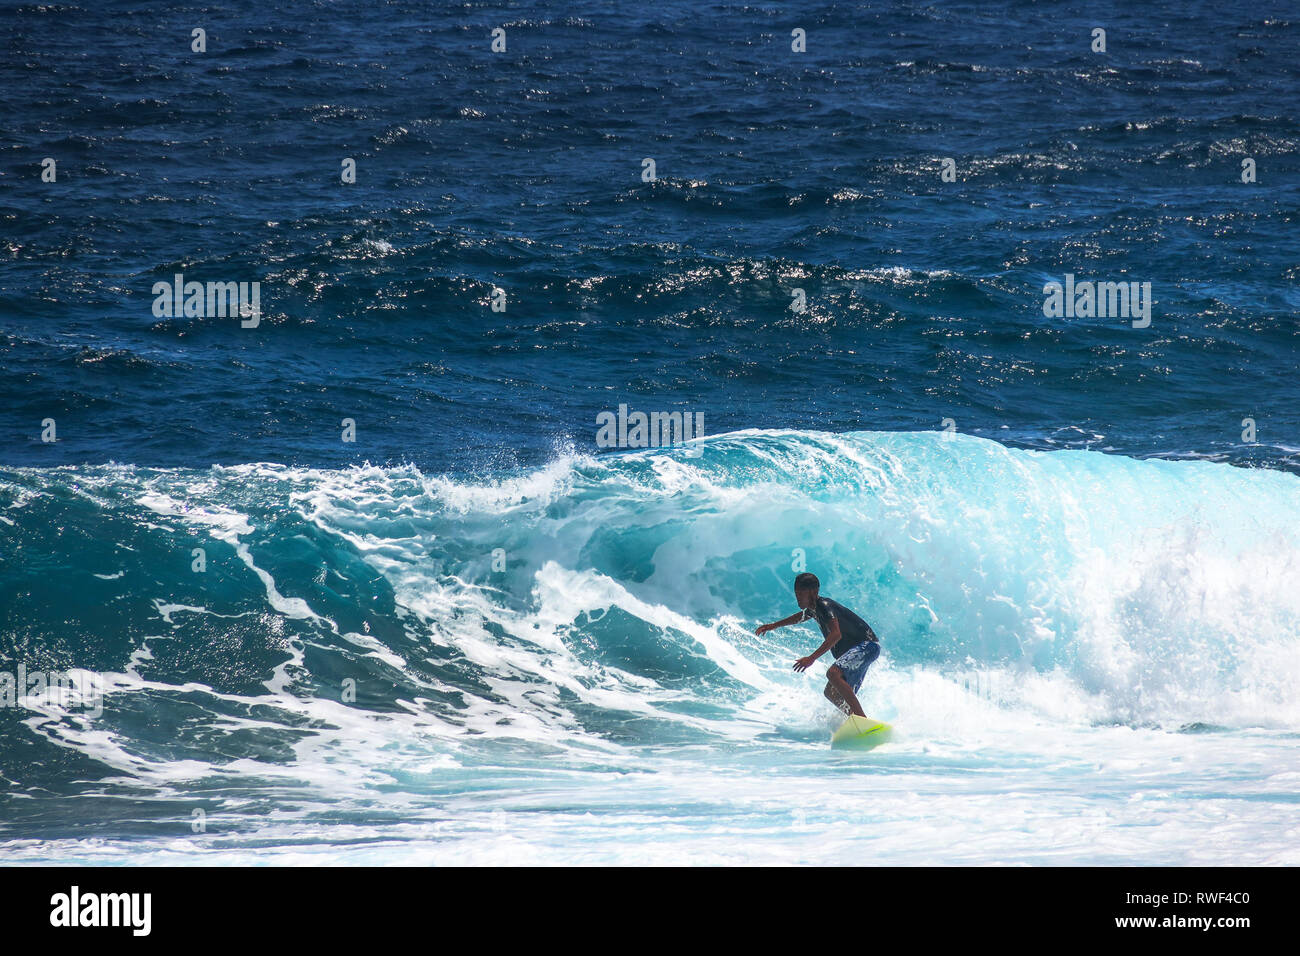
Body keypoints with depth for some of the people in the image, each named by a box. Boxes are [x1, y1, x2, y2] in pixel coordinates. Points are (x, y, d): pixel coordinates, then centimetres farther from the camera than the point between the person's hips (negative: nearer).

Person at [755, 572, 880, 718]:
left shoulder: (824, 606, -18)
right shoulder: (813, 608, 11)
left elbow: (836, 634, -34)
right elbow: (801, 617, 37)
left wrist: (812, 658, -39)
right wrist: (773, 626, 43)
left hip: (867, 646, -11)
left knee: (833, 673, -32)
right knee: (831, 693, 8)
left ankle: (862, 718, -40)